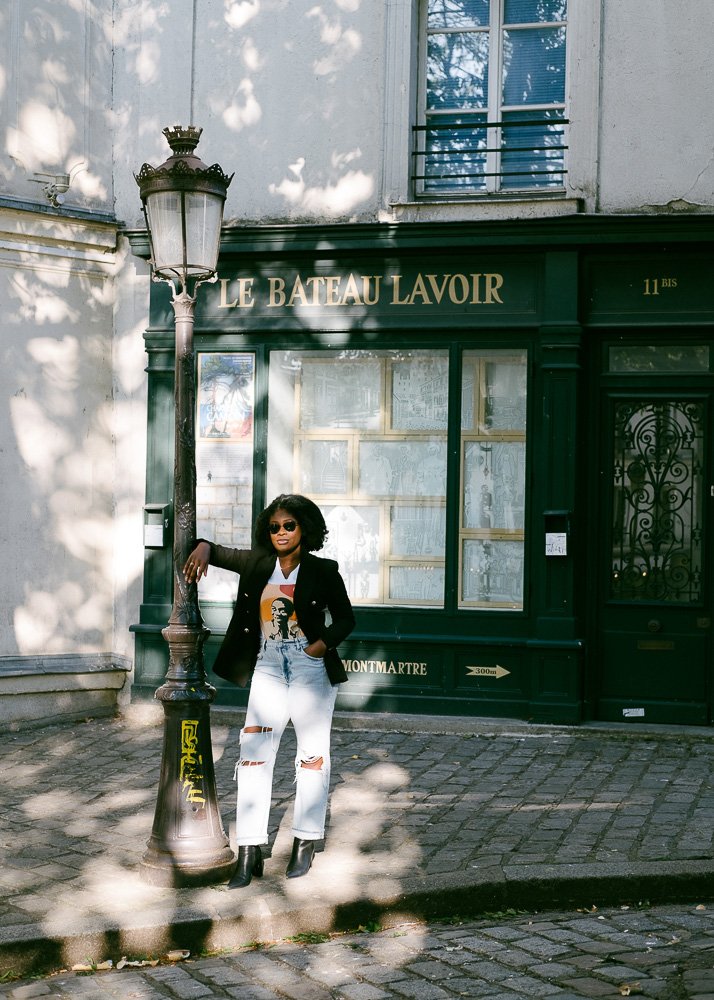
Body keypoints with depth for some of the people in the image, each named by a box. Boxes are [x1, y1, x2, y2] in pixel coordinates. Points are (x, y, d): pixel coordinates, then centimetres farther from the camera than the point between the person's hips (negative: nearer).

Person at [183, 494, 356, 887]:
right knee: (253, 753, -6)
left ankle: (305, 844, 17)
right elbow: (218, 553, 13)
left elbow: (346, 618, 6)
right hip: (268, 667, 2)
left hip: (311, 668, -2)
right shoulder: (257, 564, 4)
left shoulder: (323, 572, -2)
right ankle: (249, 853, -3)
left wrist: (325, 642, -13)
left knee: (313, 754, 4)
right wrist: (202, 549, -11)